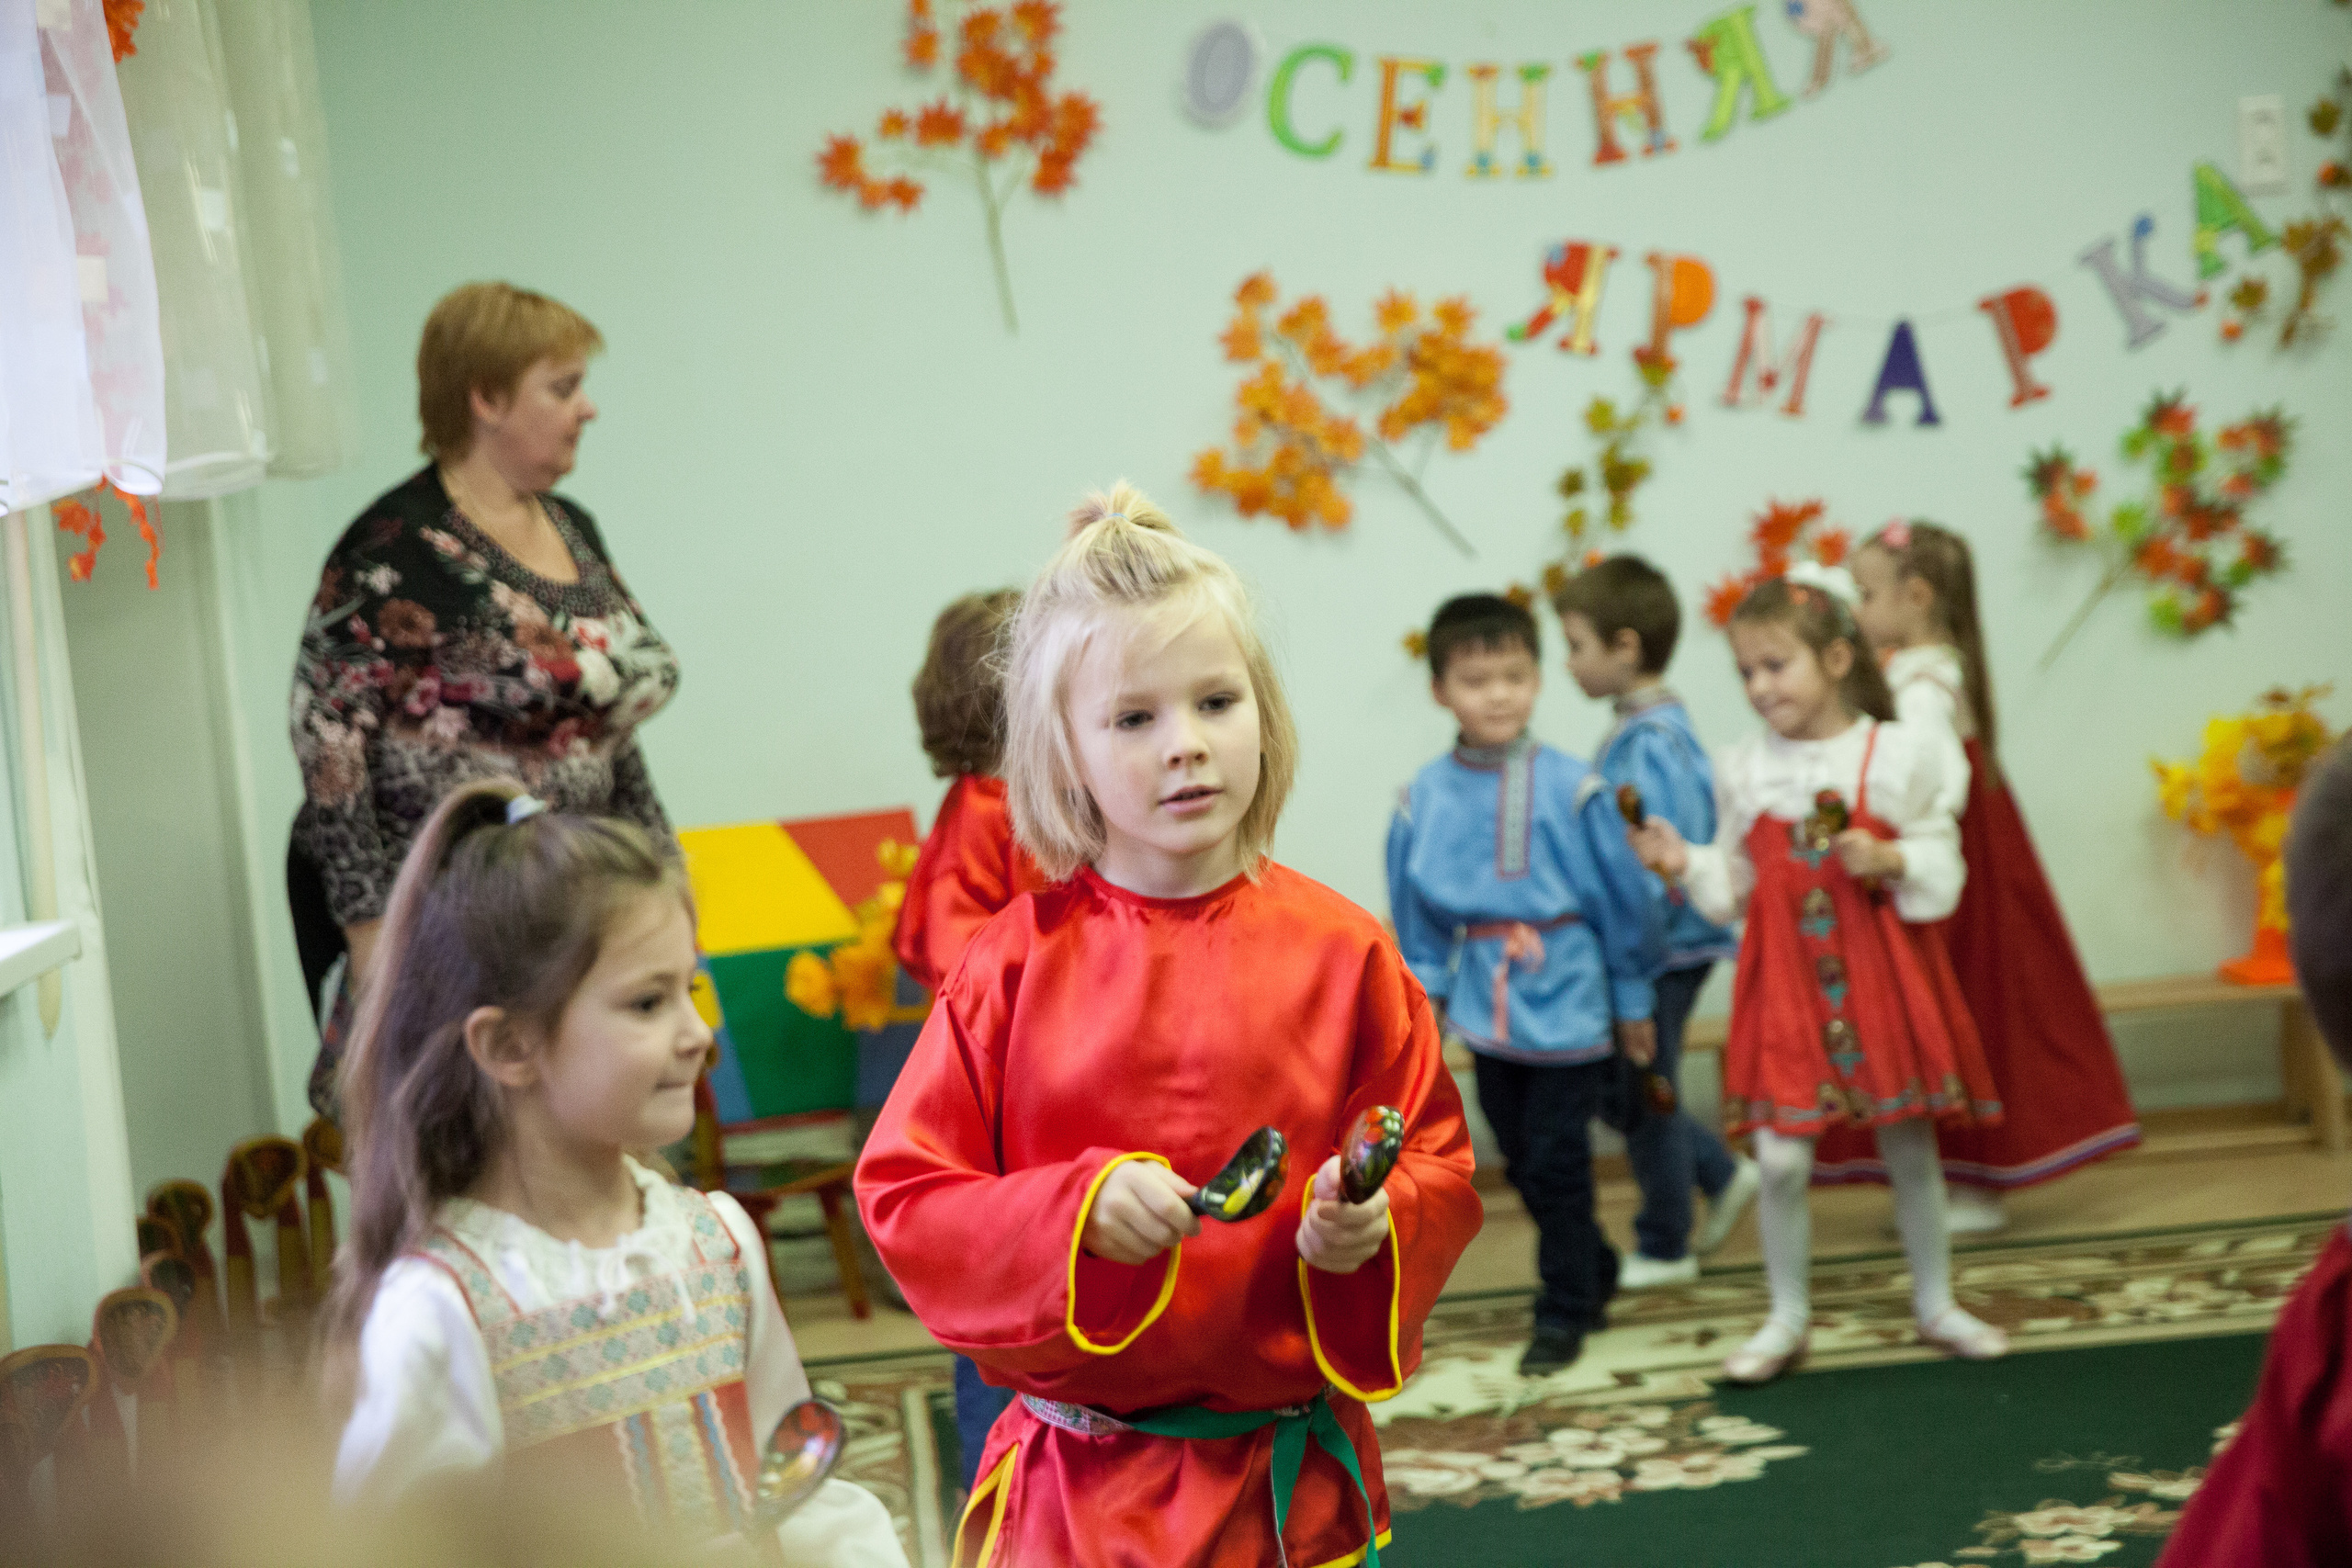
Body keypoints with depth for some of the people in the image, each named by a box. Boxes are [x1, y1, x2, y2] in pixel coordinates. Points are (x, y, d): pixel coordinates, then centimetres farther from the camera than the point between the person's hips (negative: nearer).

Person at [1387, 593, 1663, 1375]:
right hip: (1488, 1009, 4)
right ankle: (1594, 1275, 36)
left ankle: (1565, 1314, 15)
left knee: (1557, 1164, 1)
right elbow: (1415, 912, 7)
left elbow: (1621, 894, -3)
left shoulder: (1571, 788, -11)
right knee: (1522, 1163, 15)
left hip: (1567, 1007, -4)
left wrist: (1633, 1001, 2)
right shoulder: (1425, 798, -3)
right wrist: (1423, 992, 5)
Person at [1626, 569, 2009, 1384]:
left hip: (1880, 975, -1)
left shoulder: (1898, 754, -4)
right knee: (1781, 1159, -3)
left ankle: (1936, 1303, 27)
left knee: (1910, 1148, 10)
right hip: (1786, 982, 1)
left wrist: (1890, 861, -20)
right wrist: (1686, 864, -10)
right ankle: (1786, 1322, 13)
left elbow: (1942, 863, -1)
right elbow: (1734, 885, 8)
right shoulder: (1742, 770, 3)